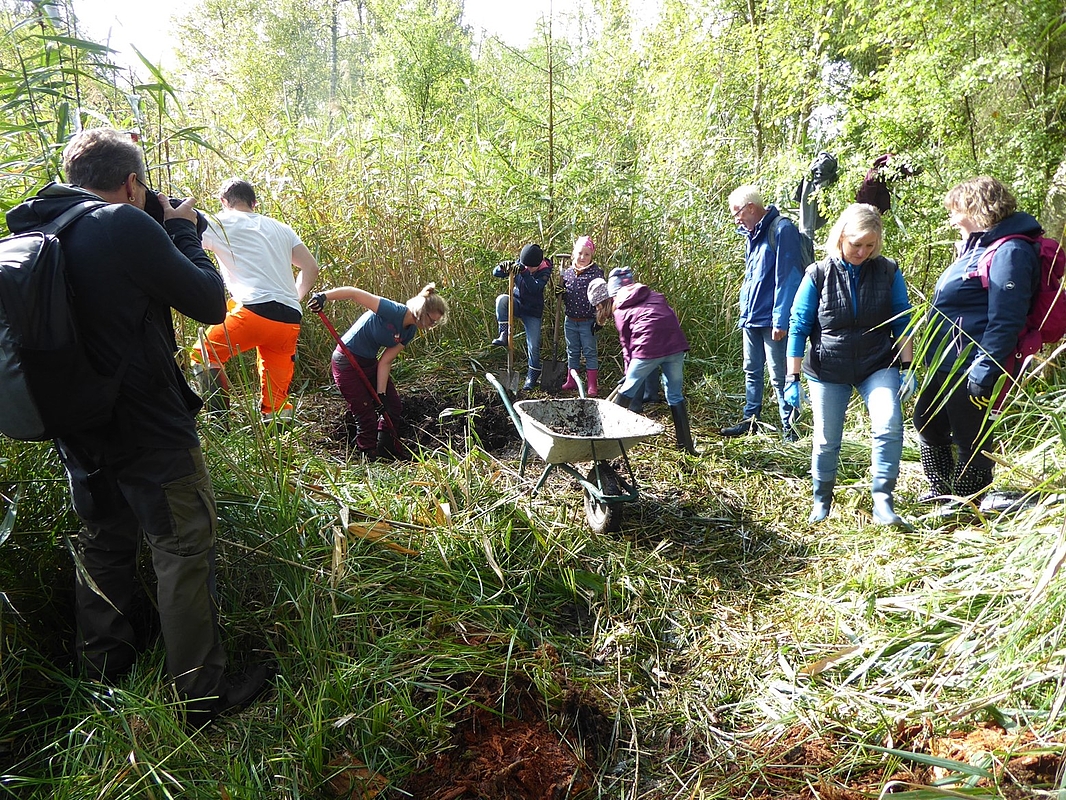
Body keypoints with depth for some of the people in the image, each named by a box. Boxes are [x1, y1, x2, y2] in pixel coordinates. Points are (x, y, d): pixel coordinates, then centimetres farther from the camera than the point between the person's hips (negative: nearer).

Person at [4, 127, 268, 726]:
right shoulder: (126, 226, -19)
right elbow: (211, 304, -13)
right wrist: (183, 231, 0)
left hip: (79, 430, 8)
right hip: (149, 433, -8)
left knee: (104, 548, 22)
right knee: (184, 553, 4)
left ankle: (104, 678, 39)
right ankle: (202, 696, 14)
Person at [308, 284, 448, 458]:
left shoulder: (409, 331, -3)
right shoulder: (393, 311, -27)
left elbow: (386, 361, -5)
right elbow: (353, 293, -31)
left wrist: (381, 394, -10)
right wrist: (322, 296, -43)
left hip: (370, 363, 9)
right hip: (347, 363, -9)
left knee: (393, 408, 10)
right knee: (367, 417, -5)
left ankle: (385, 455, 26)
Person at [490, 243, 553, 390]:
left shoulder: (545, 270, -16)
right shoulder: (518, 264, -7)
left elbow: (535, 288, -34)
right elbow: (496, 273, -11)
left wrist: (524, 273, -47)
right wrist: (502, 268, -34)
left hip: (533, 312, -2)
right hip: (517, 304, 2)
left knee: (533, 346, -5)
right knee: (501, 299, -30)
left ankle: (532, 377, 14)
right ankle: (504, 335, -21)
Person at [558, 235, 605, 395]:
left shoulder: (596, 273, -7)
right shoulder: (567, 273, 5)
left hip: (588, 321, -4)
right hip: (570, 321, 4)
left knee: (590, 352, 4)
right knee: (572, 352, 15)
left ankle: (592, 385, 10)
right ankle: (571, 382, 26)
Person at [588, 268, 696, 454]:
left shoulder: (620, 311, 12)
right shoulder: (653, 295, 25)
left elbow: (627, 344, 11)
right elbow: (672, 315, 20)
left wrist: (629, 372, 19)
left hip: (649, 348, -5)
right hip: (676, 343, 5)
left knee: (626, 392, 12)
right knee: (675, 396, 15)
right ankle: (687, 445, 18)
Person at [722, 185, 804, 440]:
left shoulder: (782, 229, -13)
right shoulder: (752, 234, 14)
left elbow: (787, 276, -18)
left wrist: (781, 319, -21)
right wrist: (744, 309, 16)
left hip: (771, 320, -9)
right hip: (750, 318, 9)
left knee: (779, 376, -2)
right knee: (752, 372, 16)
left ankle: (790, 429, 9)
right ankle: (749, 420, 27)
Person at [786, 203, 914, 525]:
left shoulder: (888, 272, -4)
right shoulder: (818, 275, -7)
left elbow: (902, 323, 4)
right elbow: (798, 327, -4)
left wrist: (907, 368, 0)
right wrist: (792, 379, -6)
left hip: (878, 367, 1)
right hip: (827, 371, 0)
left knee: (889, 425, -22)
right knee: (826, 441, 8)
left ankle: (882, 501, -11)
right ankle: (822, 500, 29)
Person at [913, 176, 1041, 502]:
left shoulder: (1010, 251, -18)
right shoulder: (976, 246, 14)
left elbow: (1005, 320, -24)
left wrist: (986, 369, -26)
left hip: (969, 369, -11)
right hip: (943, 363, 11)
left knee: (969, 439, 3)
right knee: (927, 422, 22)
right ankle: (941, 490, 40)